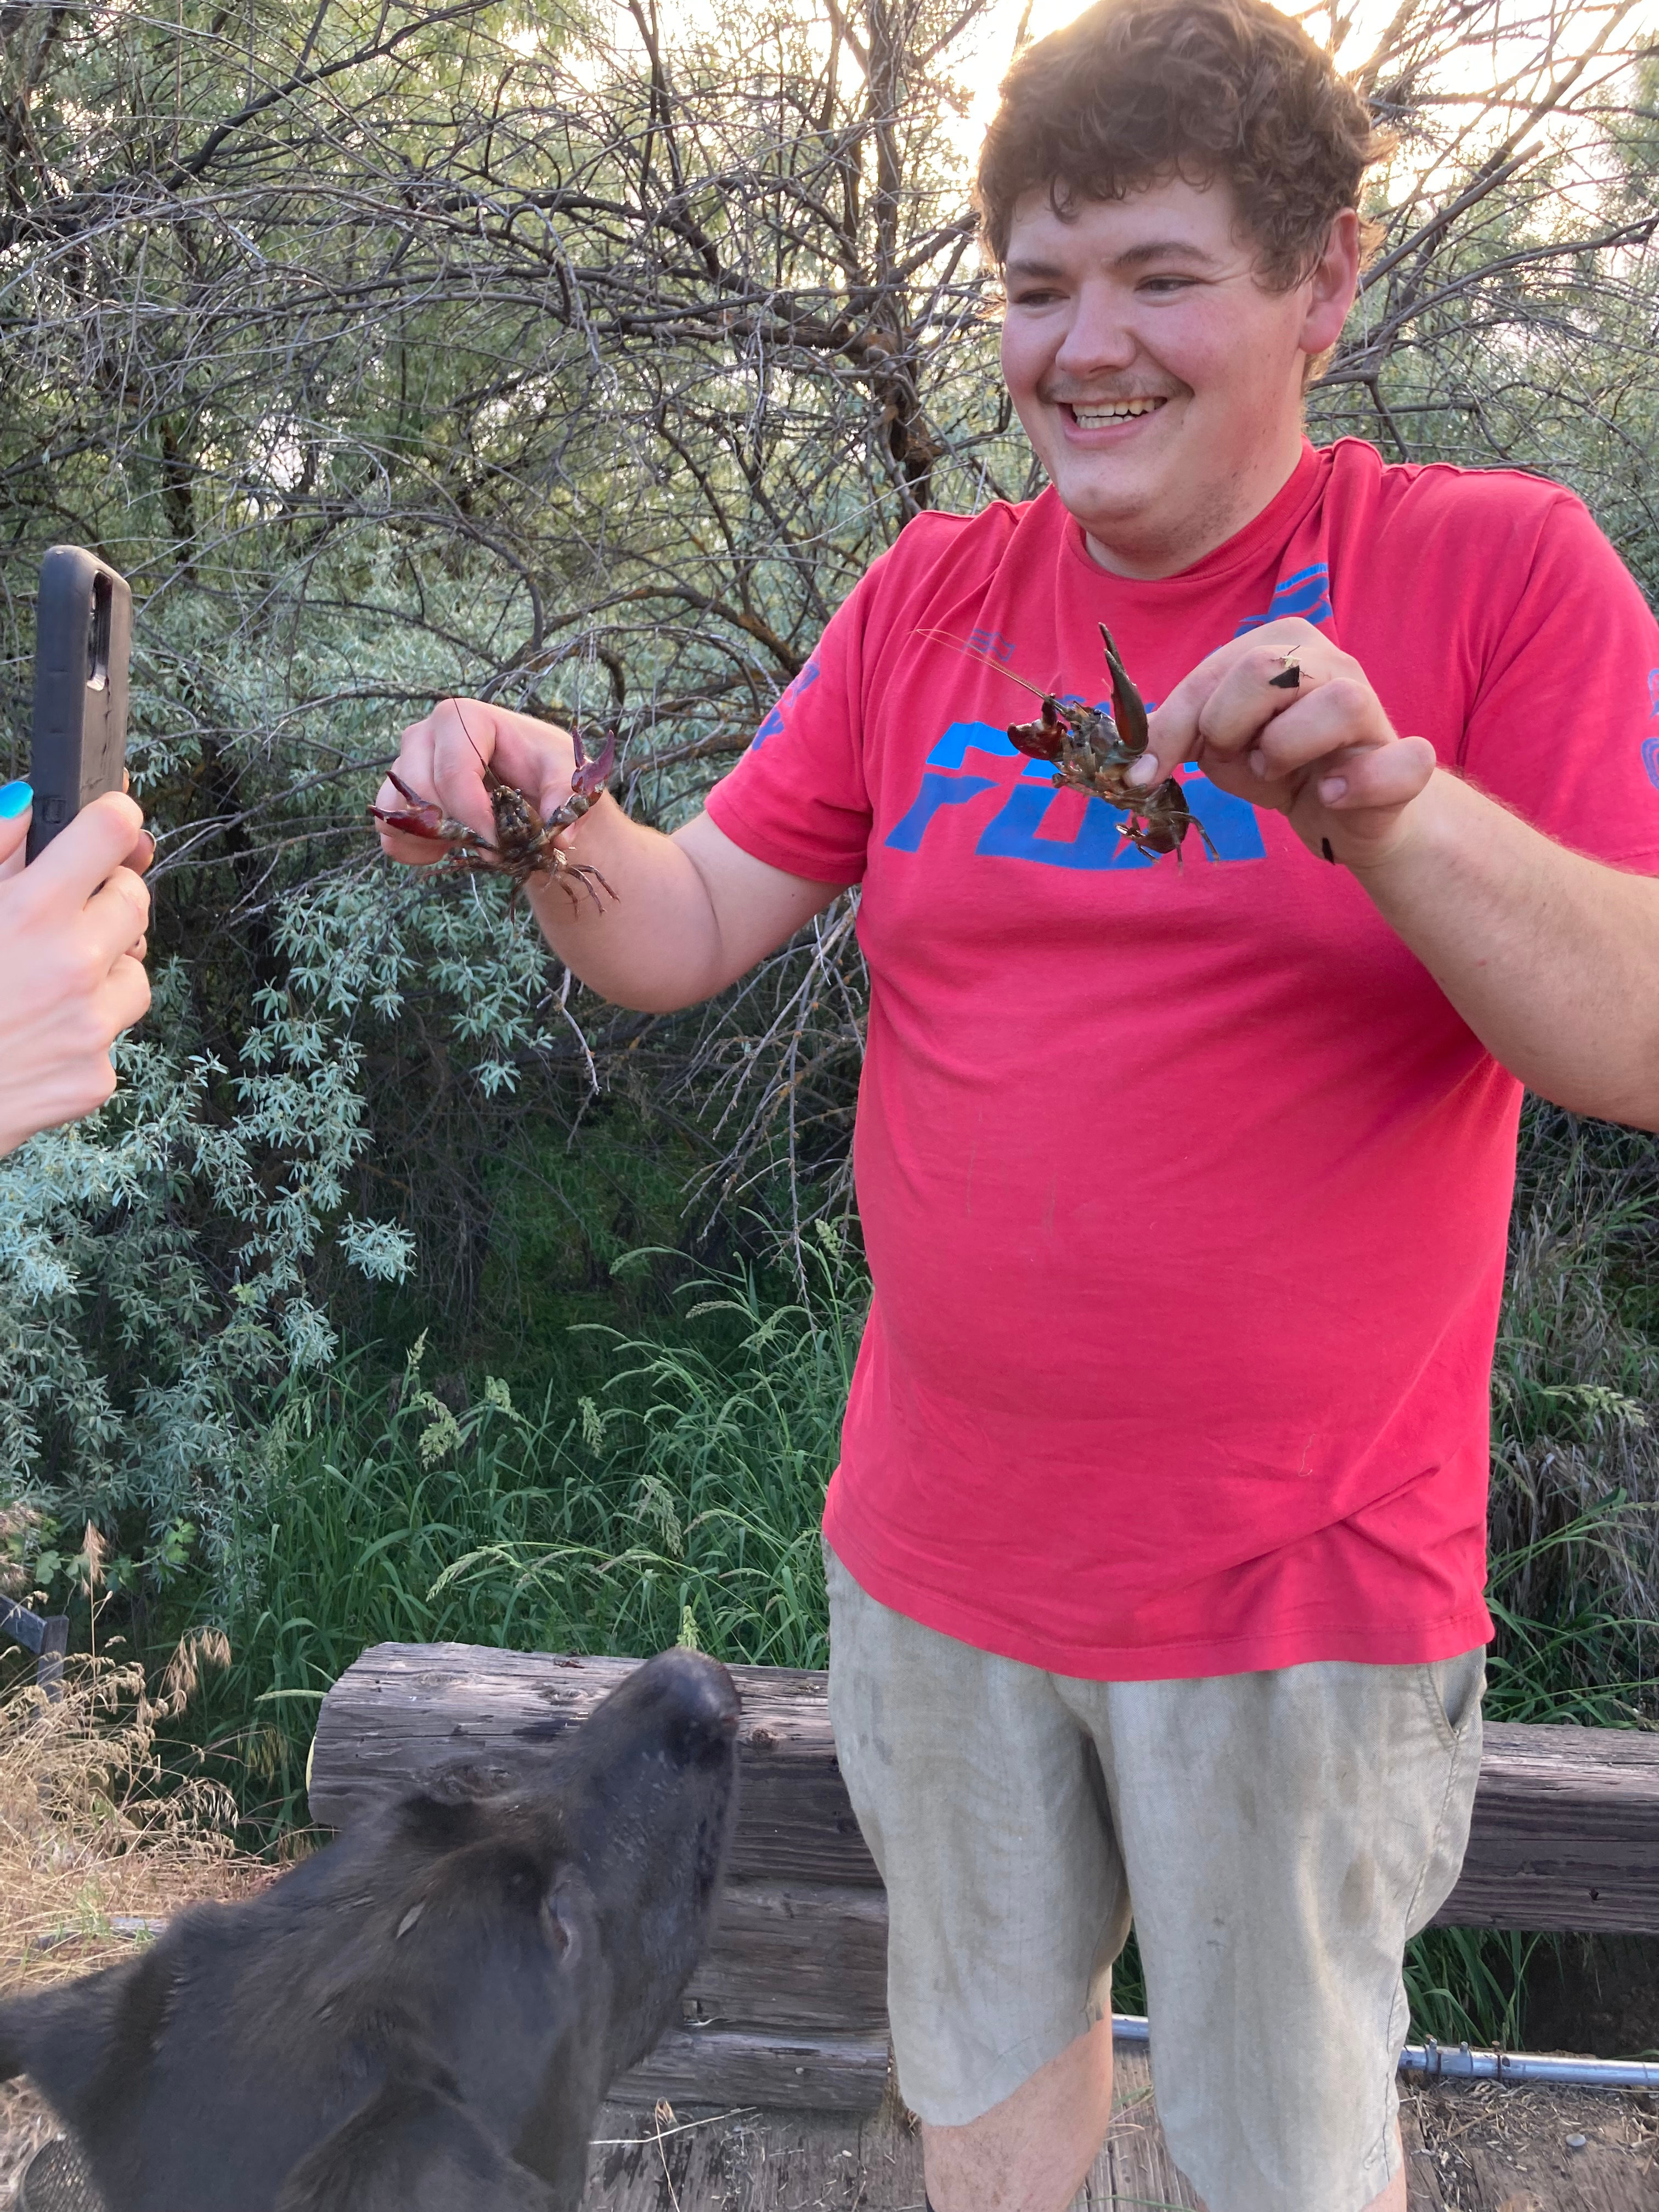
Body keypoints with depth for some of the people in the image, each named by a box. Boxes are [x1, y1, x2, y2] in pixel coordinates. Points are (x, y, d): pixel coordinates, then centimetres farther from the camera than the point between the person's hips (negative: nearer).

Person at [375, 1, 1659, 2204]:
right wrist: (562, 831, -21)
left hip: (1294, 1596, -3)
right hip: (938, 1554, 4)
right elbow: (690, 936, 0)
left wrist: (1381, 796, -32)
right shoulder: (930, 597, 3)